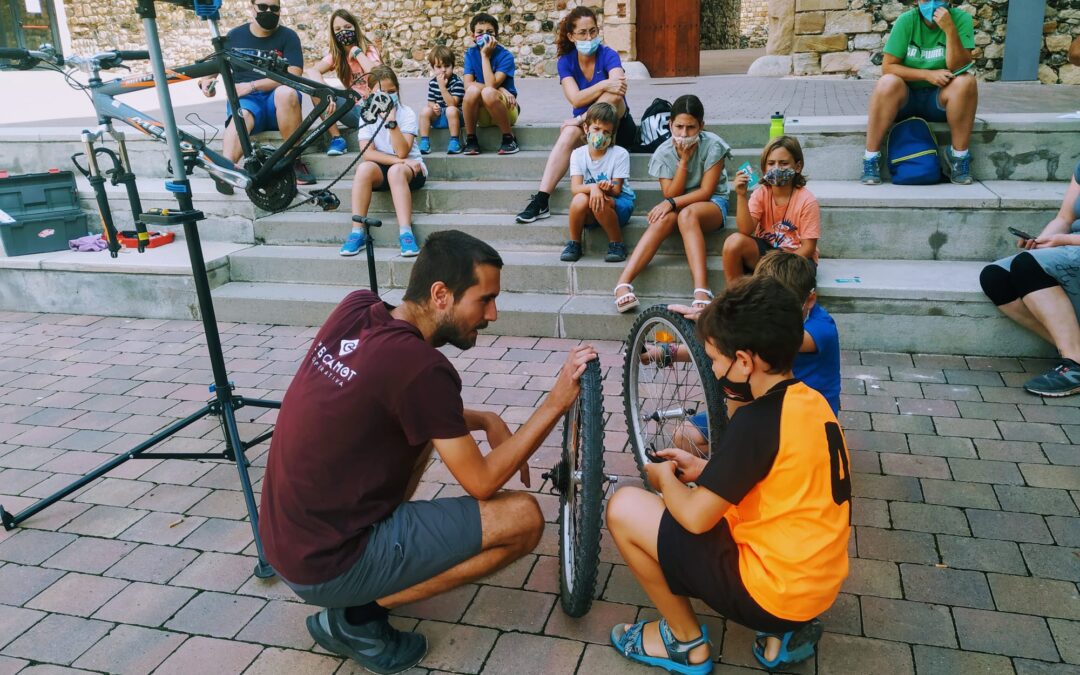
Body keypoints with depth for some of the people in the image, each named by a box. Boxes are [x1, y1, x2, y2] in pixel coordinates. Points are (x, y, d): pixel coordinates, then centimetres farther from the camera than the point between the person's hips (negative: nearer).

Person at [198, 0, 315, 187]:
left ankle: (293, 159, -25)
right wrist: (205, 81, -7)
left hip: (277, 101, -1)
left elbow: (292, 76, -9)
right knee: (241, 114, -35)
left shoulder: (288, 36, 4)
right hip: (244, 99, 1)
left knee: (287, 92, -35)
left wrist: (252, 85, -16)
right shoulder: (235, 36, 12)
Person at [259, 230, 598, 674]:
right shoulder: (421, 367, -24)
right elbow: (482, 483, -13)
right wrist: (556, 403, -9)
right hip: (326, 563, -8)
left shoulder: (355, 308, -2)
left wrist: (483, 421, 4)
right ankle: (357, 614, 0)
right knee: (523, 517, -9)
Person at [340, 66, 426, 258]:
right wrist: (398, 160, -21)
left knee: (396, 171, -37)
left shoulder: (406, 113, -6)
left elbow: (402, 152, -19)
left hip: (409, 169, -2)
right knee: (364, 168, -31)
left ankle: (405, 233, -44)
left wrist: (391, 120, -25)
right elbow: (368, 153, -10)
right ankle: (357, 232, -31)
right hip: (381, 171, 2)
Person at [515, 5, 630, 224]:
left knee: (613, 94, -33)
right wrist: (604, 85, -34)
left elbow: (618, 89, -31)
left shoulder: (608, 55, -12)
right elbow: (576, 99, -18)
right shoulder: (566, 62, -4)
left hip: (614, 124, -2)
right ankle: (540, 200, -39)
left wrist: (582, 118, -34)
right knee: (569, 135, -33)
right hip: (585, 125, 2)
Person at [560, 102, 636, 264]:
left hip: (619, 204, -2)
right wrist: (593, 187, -36)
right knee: (580, 199, -32)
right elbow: (575, 187, -15)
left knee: (601, 201, -36)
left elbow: (616, 190, -11)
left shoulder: (620, 154, -9)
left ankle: (617, 244, -14)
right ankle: (574, 244, -10)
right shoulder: (578, 154, -3)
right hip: (590, 213, 2)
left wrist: (606, 188, -35)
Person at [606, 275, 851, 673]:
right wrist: (706, 470, 13)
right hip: (817, 584, 9)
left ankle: (686, 642, 11)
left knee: (625, 507, -7)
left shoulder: (757, 420, -23)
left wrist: (666, 478, 1)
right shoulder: (811, 402, 3)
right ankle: (783, 629, 16)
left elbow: (695, 517, -19)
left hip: (771, 590, -9)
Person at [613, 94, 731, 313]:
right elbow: (671, 195, -10)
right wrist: (684, 160, -17)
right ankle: (623, 283, -43)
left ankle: (702, 292, -50)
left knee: (687, 214, -38)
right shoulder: (664, 153, -6)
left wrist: (672, 203, -27)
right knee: (665, 218, -34)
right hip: (680, 204, 3)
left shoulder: (712, 145, -13)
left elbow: (706, 191, -15)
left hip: (712, 204, -3)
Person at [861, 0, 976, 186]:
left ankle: (959, 155, -16)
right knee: (888, 82, -31)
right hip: (904, 96, -1)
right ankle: (871, 157, -24)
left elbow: (958, 68, -17)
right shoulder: (907, 20, -9)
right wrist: (927, 74, -22)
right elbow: (887, 67, -12)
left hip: (940, 99, 1)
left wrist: (950, 30, -28)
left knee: (966, 81, -29)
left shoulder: (961, 19, -8)